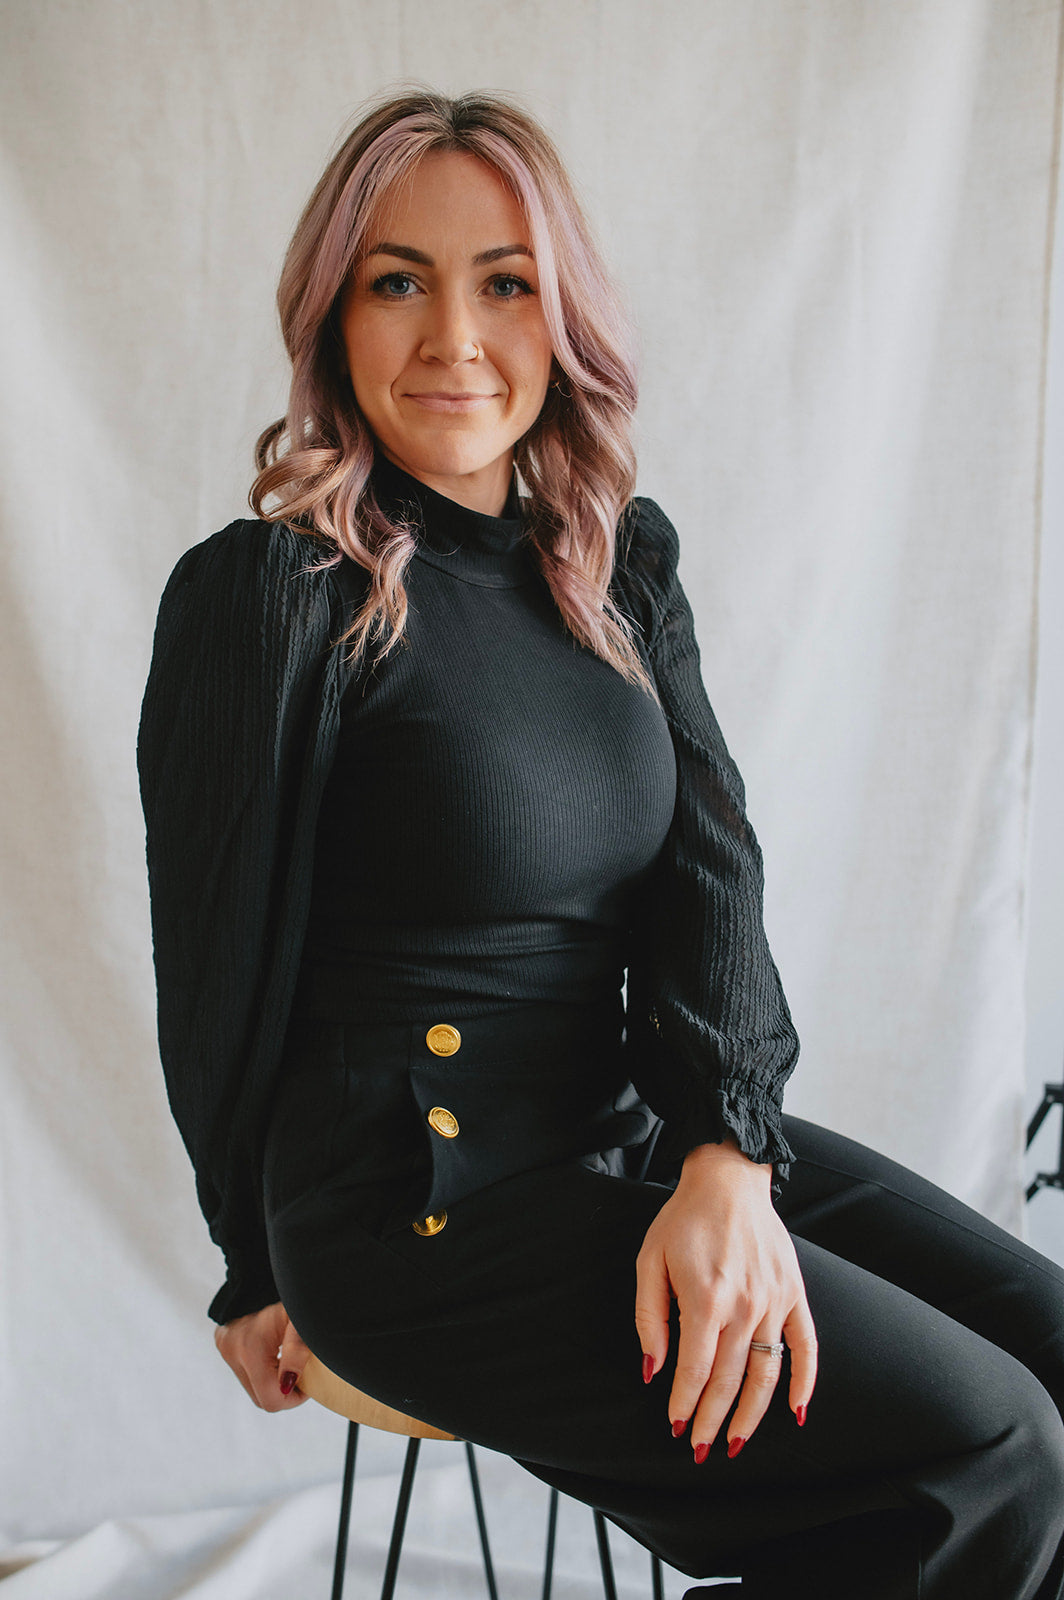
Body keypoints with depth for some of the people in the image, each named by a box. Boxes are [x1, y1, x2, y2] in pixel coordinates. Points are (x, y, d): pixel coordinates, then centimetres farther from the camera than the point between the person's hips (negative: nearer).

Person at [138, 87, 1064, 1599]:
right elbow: (219, 974, -8)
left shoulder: (622, 561, 6)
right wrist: (260, 1280, 3)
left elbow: (710, 854, -4)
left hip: (641, 1123, 7)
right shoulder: (266, 596, -15)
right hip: (422, 1206, -7)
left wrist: (728, 1149, -20)